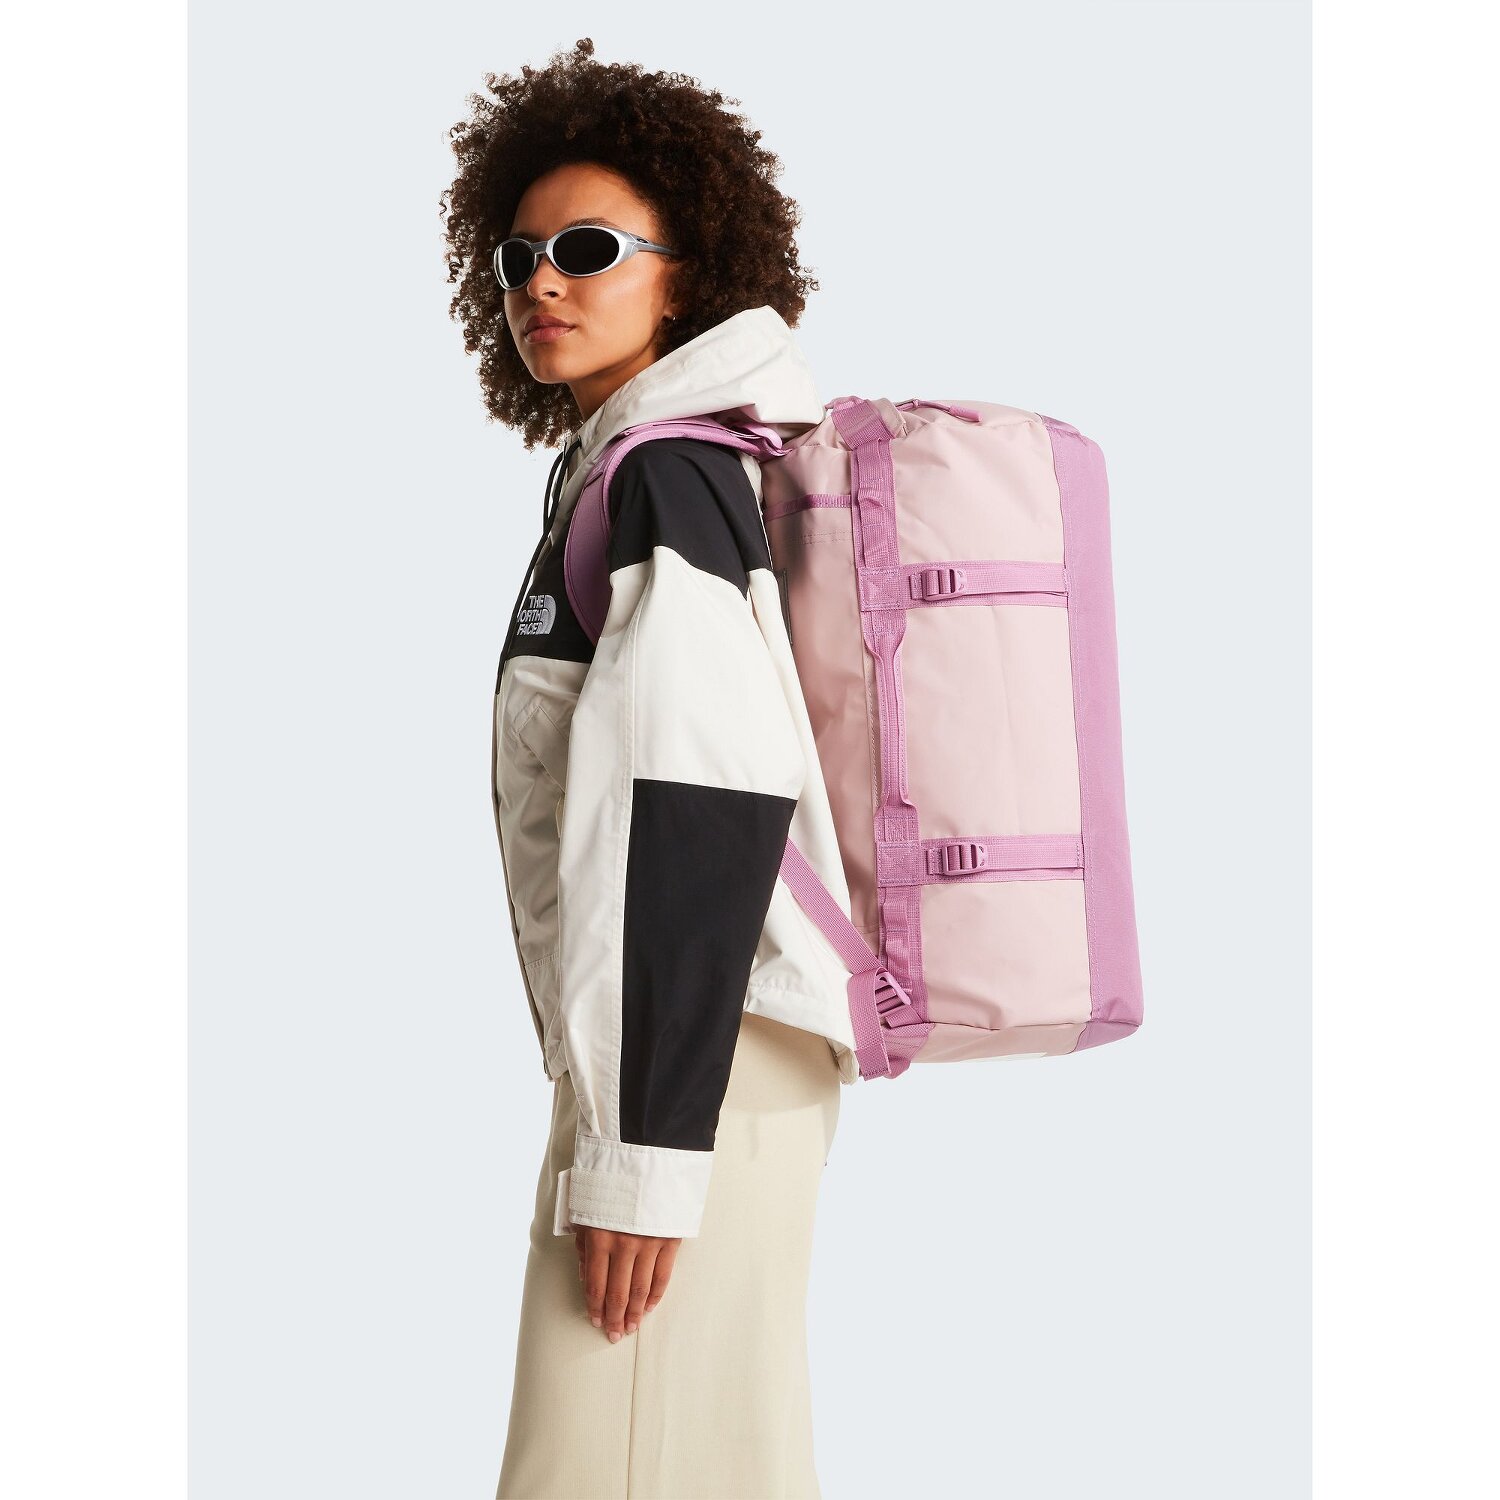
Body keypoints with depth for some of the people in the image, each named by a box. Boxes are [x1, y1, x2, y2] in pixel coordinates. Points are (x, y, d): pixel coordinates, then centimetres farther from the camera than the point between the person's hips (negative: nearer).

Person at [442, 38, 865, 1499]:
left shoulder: (663, 477, -11)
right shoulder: (619, 473, 18)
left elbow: (705, 811, -20)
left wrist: (645, 1142, -22)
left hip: (692, 1062, -10)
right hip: (741, 1053, 10)